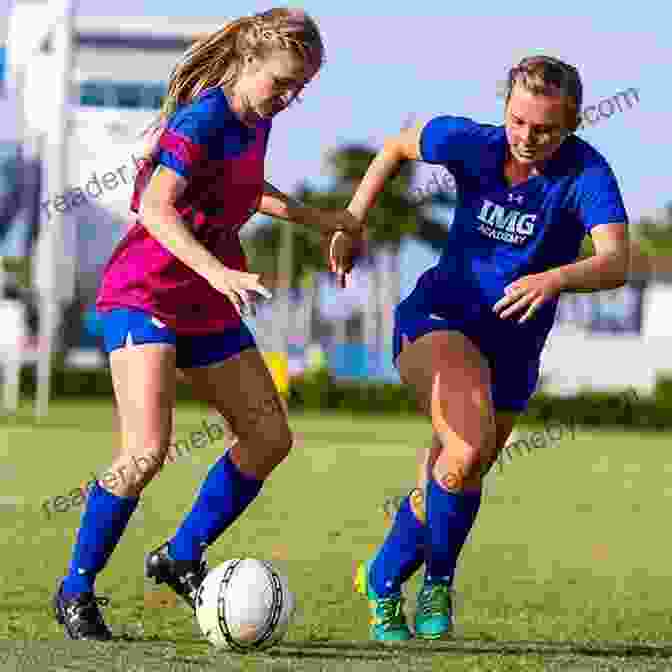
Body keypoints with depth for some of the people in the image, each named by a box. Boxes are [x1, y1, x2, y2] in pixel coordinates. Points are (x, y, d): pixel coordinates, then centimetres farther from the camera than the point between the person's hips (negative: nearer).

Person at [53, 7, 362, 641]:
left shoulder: (255, 120, 7)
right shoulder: (204, 119, -20)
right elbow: (155, 208, -33)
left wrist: (314, 217, 29)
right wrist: (218, 273, -44)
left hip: (206, 307, 9)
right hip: (144, 297, -9)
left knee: (270, 438, 7)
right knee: (148, 449, -21)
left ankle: (180, 556, 21)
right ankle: (76, 590, -6)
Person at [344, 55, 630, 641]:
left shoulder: (585, 173, -18)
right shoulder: (471, 142, -11)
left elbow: (616, 262, -34)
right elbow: (398, 146, 10)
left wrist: (555, 278, -53)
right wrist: (351, 221, 3)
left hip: (512, 345, 2)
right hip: (438, 321, -2)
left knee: (456, 481, 14)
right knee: (471, 445, -28)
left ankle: (381, 582, 41)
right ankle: (439, 581, -8)